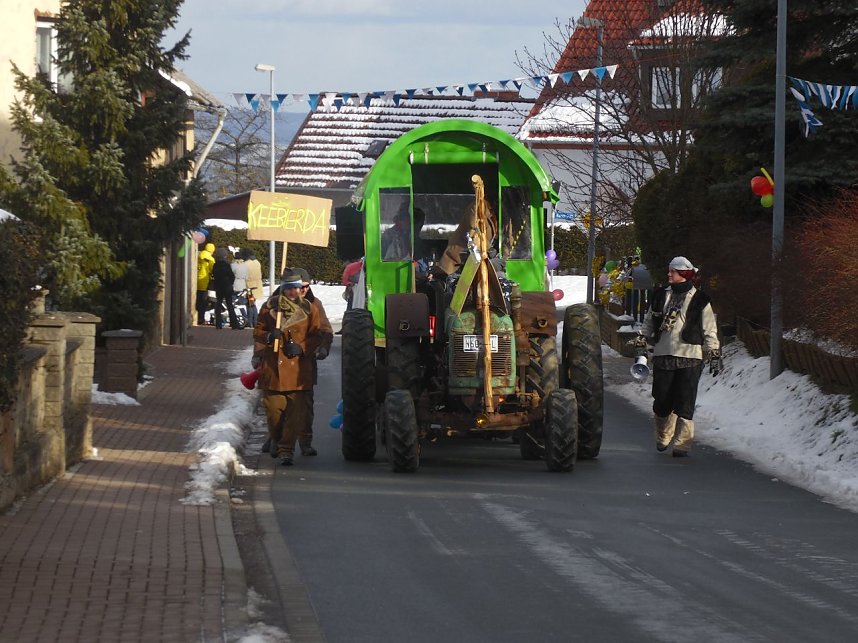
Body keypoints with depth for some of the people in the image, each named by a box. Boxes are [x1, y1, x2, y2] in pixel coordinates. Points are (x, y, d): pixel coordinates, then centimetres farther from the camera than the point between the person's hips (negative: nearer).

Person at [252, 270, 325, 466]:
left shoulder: (309, 309, 6)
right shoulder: (270, 307, 6)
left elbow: (316, 337, 7)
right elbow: (258, 331, 12)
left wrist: (301, 347, -9)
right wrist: (268, 336, -9)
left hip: (298, 367, 0)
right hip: (272, 366, 0)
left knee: (296, 410, -9)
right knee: (273, 406, 4)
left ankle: (286, 449, -6)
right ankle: (276, 439, 31)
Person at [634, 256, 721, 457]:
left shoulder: (699, 300, 2)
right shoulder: (661, 297, 13)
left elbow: (710, 331, 5)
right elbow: (649, 323, 24)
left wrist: (714, 355, 1)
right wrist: (642, 339, 9)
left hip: (690, 358, -4)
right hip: (663, 356, 4)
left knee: (684, 403, -8)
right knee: (662, 402, 5)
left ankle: (682, 443, -4)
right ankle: (662, 438, 25)